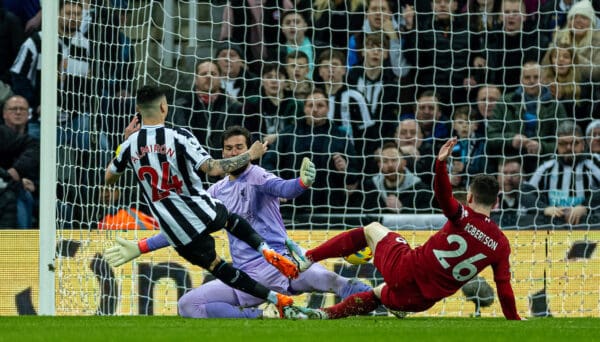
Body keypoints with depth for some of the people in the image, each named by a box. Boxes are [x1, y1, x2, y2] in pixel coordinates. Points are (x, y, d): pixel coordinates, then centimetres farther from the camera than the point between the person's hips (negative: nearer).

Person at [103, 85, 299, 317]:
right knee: (231, 219, 33)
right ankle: (267, 251, 10)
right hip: (202, 211, -2)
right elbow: (213, 168, -21)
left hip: (176, 228, 2)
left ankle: (276, 299, 14)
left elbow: (109, 178, 14)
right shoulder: (178, 137, -14)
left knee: (214, 265, 18)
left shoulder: (130, 144, -3)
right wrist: (250, 155, -9)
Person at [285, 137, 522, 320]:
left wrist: (441, 163, -42)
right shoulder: (501, 245, -2)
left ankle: (306, 259, 22)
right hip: (425, 300, 4)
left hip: (407, 271, -4)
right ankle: (323, 315, 28)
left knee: (371, 230, 23)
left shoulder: (463, 217, -12)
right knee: (378, 295, 37)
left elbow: (443, 195, -33)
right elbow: (505, 292, -3)